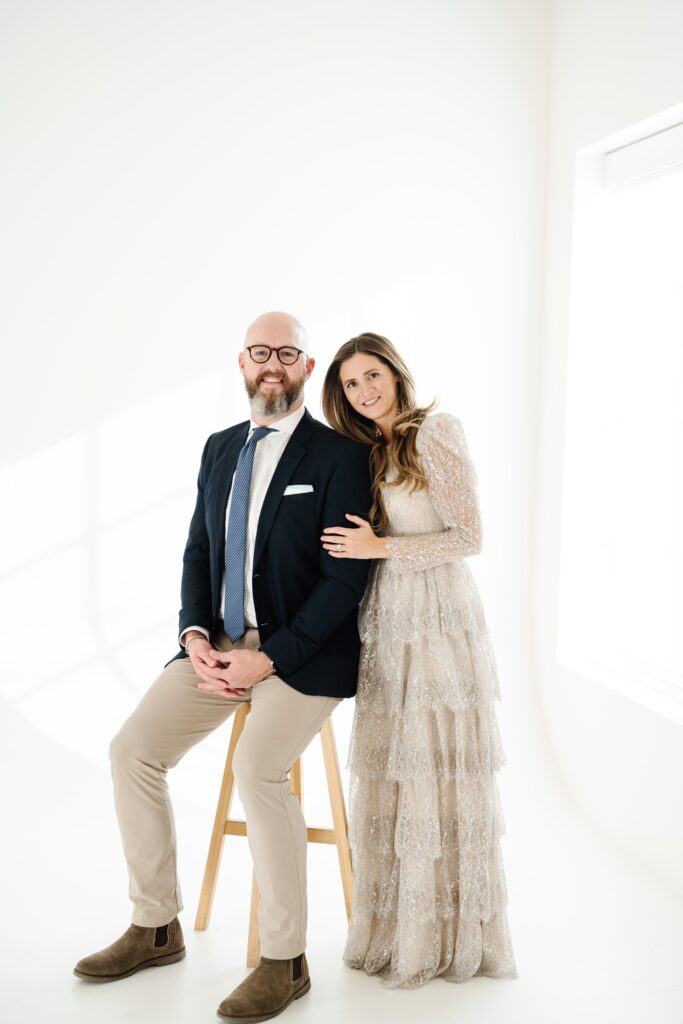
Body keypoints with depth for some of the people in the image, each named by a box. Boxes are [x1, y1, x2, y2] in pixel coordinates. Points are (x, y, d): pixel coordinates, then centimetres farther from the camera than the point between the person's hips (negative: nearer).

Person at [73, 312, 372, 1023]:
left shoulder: (339, 456, -9)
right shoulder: (220, 448, 12)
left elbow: (345, 579, -14)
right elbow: (198, 551, 14)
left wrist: (269, 658, -18)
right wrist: (195, 636, -4)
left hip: (302, 652, -6)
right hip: (219, 645, 7)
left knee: (258, 768, -29)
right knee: (134, 748, -6)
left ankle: (284, 959, -12)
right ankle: (155, 928, 11)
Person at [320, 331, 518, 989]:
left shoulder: (435, 430, -5)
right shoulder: (370, 453, 16)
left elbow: (469, 537, -10)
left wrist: (382, 547, -13)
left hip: (436, 620, -6)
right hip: (386, 625, 7)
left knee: (437, 772, -1)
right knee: (386, 774, 6)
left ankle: (449, 936, 13)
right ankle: (397, 931, 17)